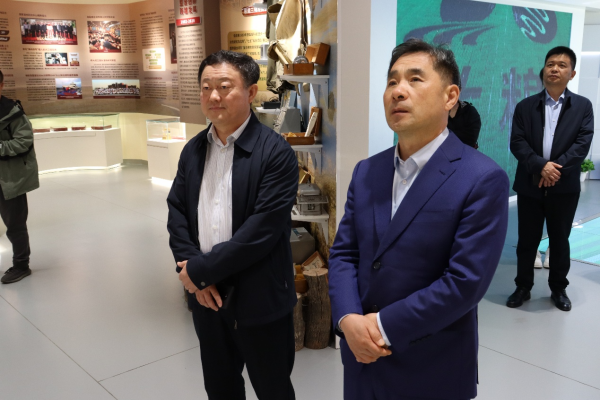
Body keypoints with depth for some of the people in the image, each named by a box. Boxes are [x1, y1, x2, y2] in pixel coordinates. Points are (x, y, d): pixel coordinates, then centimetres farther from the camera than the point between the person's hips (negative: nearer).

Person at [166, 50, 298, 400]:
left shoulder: (276, 153, -16)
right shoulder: (193, 150, 5)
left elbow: (261, 231, -22)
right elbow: (177, 211, 5)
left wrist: (201, 270, -16)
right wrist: (194, 272, -10)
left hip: (259, 300, -5)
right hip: (206, 295, 6)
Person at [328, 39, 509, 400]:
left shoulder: (484, 179, -15)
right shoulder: (366, 173, 4)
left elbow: (466, 281, -20)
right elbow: (343, 252, 2)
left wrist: (383, 326, -16)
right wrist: (348, 320, -14)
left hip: (432, 371, -4)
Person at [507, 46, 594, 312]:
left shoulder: (583, 106, 4)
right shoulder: (525, 106, 4)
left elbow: (582, 144, -7)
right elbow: (517, 143, -6)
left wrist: (557, 169, -19)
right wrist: (541, 166, -20)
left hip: (564, 188, 0)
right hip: (530, 186, 0)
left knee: (560, 241, 11)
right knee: (527, 241, 8)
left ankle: (558, 289, 27)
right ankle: (523, 287, 23)